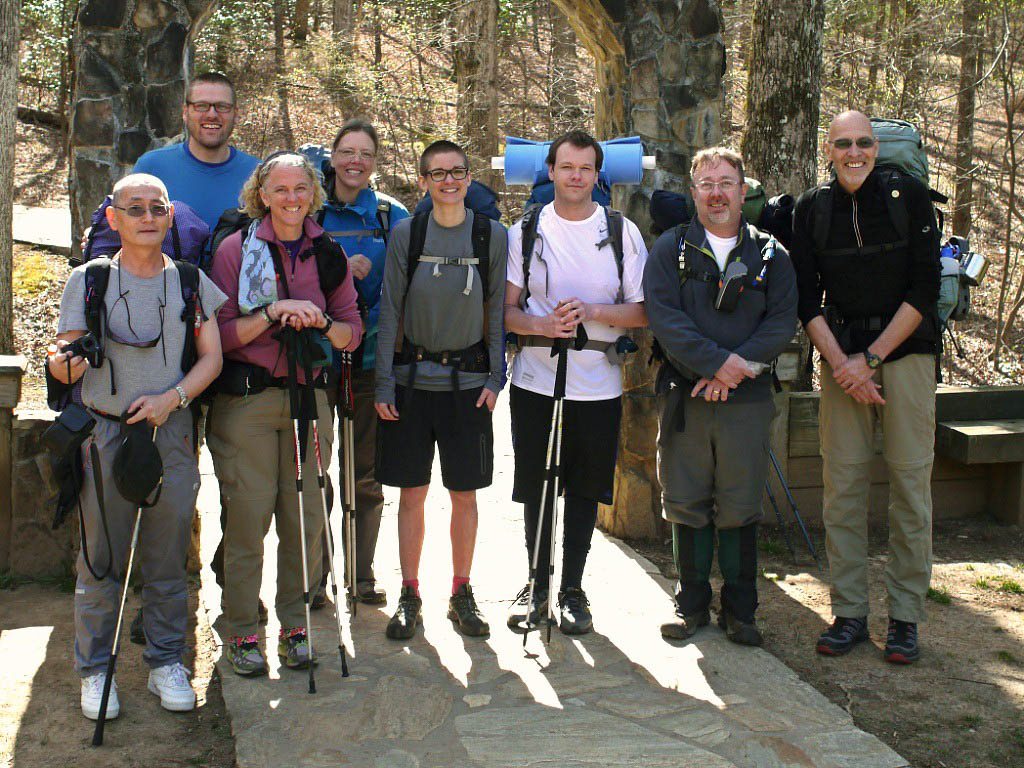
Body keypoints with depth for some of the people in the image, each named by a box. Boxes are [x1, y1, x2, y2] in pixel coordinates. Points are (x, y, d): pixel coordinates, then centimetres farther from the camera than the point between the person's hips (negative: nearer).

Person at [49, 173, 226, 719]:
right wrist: (65, 362, -25)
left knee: (168, 560, 8)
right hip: (105, 435, -1)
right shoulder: (88, 280, 2)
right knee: (101, 559, 3)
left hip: (172, 434, 2)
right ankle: (94, 670, 18)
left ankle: (166, 662, 23)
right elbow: (62, 361, 0)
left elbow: (211, 356, 6)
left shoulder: (190, 280, 7)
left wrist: (171, 398, -10)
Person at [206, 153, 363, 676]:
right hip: (246, 398, -3)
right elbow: (220, 334, -6)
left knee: (305, 516, 5)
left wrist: (318, 321, -12)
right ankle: (241, 631, 11)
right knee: (248, 515, -3)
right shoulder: (236, 249, -1)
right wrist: (274, 311, -18)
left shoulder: (328, 254, 8)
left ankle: (294, 624, 19)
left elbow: (352, 332, 8)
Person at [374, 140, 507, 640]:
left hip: (468, 380, 0)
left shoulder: (492, 236, 1)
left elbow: (498, 311, 5)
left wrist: (495, 378, -1)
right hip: (412, 377, 0)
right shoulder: (405, 235, 0)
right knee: (412, 493, 5)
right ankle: (409, 596, 18)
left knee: (465, 494, 6)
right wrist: (384, 383, -2)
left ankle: (461, 594, 20)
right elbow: (389, 311, 2)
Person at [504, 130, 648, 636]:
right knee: (536, 489, 6)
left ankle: (572, 589, 20)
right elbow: (506, 310, 3)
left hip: (598, 384, 0)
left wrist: (591, 312, -16)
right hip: (535, 380, 0)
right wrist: (542, 324, -17)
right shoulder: (525, 231, 5)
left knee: (585, 490, 7)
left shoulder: (622, 232, 3)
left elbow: (643, 311, 0)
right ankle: (537, 585, 22)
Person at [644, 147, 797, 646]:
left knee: (740, 509, 5)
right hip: (683, 398, 0)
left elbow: (783, 321, -1)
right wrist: (717, 361, -18)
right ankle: (692, 605, 20)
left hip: (747, 400, 0)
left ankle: (739, 610, 18)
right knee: (687, 506, 6)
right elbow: (664, 316, -7)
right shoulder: (671, 249, 5)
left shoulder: (770, 255, 9)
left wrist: (735, 370, -15)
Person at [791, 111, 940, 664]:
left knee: (909, 482, -2)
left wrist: (871, 358, -11)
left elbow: (923, 289, -5)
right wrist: (840, 362, -9)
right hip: (842, 357, 2)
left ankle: (905, 617, 7)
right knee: (842, 482, 0)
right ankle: (849, 613, 9)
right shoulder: (812, 208, 6)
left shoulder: (909, 196, -1)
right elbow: (806, 298, 4)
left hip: (905, 352, -2)